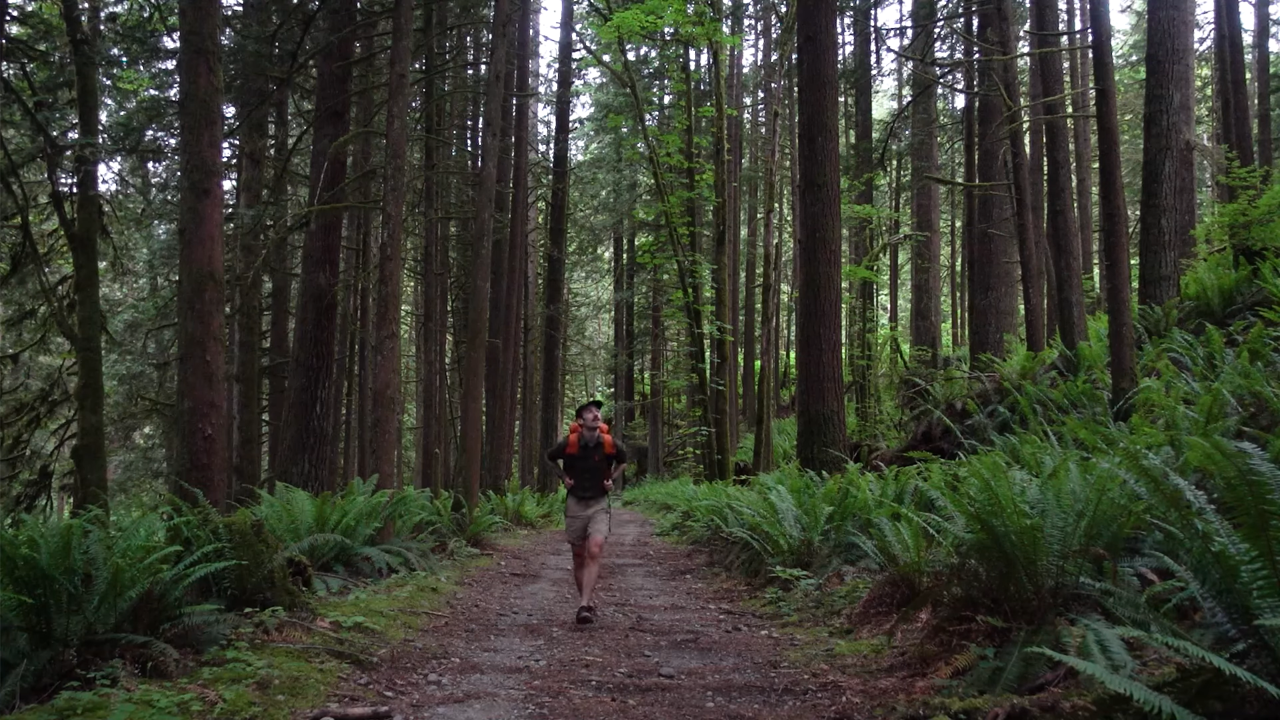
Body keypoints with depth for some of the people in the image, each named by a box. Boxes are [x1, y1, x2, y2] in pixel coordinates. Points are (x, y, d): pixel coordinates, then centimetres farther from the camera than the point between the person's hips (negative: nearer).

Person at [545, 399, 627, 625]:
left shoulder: (610, 444, -9)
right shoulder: (569, 443, -12)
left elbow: (623, 461, 15)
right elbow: (550, 458, 11)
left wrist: (612, 480, 2)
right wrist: (563, 478, 1)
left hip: (599, 504, -1)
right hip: (575, 503, 1)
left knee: (594, 552, -17)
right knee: (579, 557, 8)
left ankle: (584, 605, -19)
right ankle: (589, 601, 25)